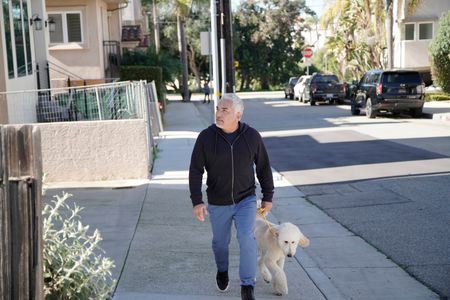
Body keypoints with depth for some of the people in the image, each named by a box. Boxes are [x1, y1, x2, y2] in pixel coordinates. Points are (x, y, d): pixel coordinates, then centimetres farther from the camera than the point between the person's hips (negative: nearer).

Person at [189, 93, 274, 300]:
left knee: (247, 238, -16)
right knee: (220, 242, 16)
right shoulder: (206, 137, -12)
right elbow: (195, 171, -9)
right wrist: (197, 201, -17)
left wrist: (268, 196, 5)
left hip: (246, 200, 0)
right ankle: (222, 272, 46)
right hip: (218, 203, 1)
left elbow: (263, 167, 2)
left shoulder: (252, 136, -9)